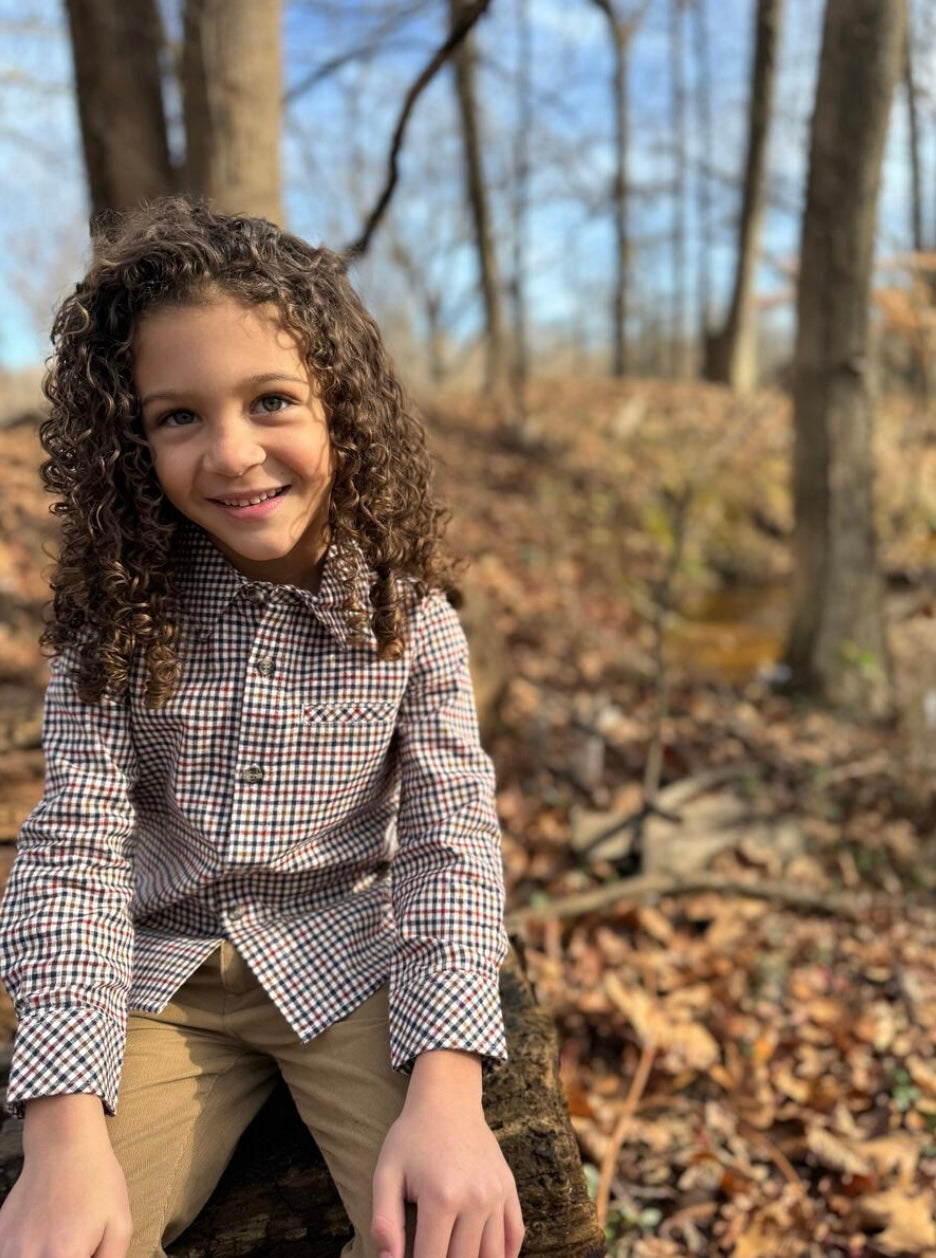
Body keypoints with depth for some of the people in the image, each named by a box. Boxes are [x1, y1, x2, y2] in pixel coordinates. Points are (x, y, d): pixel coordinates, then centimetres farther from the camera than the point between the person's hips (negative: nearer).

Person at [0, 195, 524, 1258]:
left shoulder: (406, 611, -8)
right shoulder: (114, 616, -7)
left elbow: (452, 837, -12)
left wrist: (446, 1094, -28)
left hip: (347, 959, 0)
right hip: (159, 973, 1)